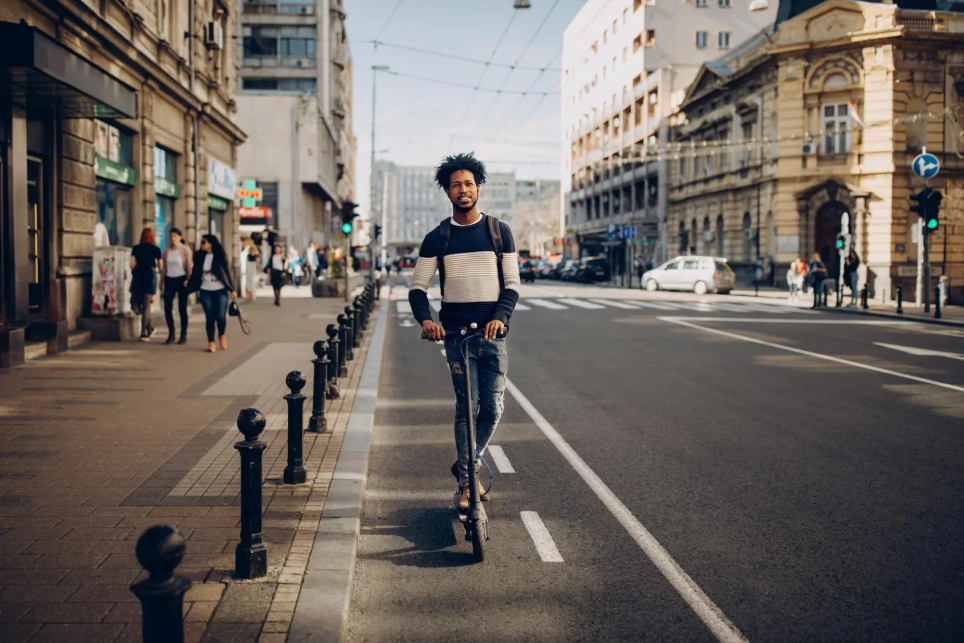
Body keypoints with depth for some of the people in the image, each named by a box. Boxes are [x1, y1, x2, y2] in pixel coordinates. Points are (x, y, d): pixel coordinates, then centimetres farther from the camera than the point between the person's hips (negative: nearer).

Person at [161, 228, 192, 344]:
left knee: (182, 309, 0)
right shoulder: (166, 251, 11)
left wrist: (188, 279, -20)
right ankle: (171, 334, 10)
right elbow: (164, 268, 16)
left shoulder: (185, 250, -2)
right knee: (167, 308, -2)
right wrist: (162, 282, 12)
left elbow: (189, 266, -8)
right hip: (169, 280, 4)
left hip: (181, 280, -4)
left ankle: (184, 335, 7)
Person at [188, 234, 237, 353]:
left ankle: (222, 335, 19)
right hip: (205, 291, 2)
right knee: (209, 317, 0)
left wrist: (232, 289, -2)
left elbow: (227, 273, -1)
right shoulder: (199, 256, 2)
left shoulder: (220, 256, -5)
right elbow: (196, 273, 8)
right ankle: (211, 342, 10)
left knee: (220, 316, -10)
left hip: (220, 291, -2)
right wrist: (189, 288, 8)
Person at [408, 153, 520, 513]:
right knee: (466, 406, -2)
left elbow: (512, 284, 4)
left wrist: (501, 317, -15)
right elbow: (418, 286, 5)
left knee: (493, 408, -2)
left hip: (492, 333, 1)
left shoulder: (499, 232, 7)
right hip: (456, 333, -1)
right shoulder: (437, 238, 7)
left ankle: (466, 465, 22)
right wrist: (425, 319, -15)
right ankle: (465, 483, 9)